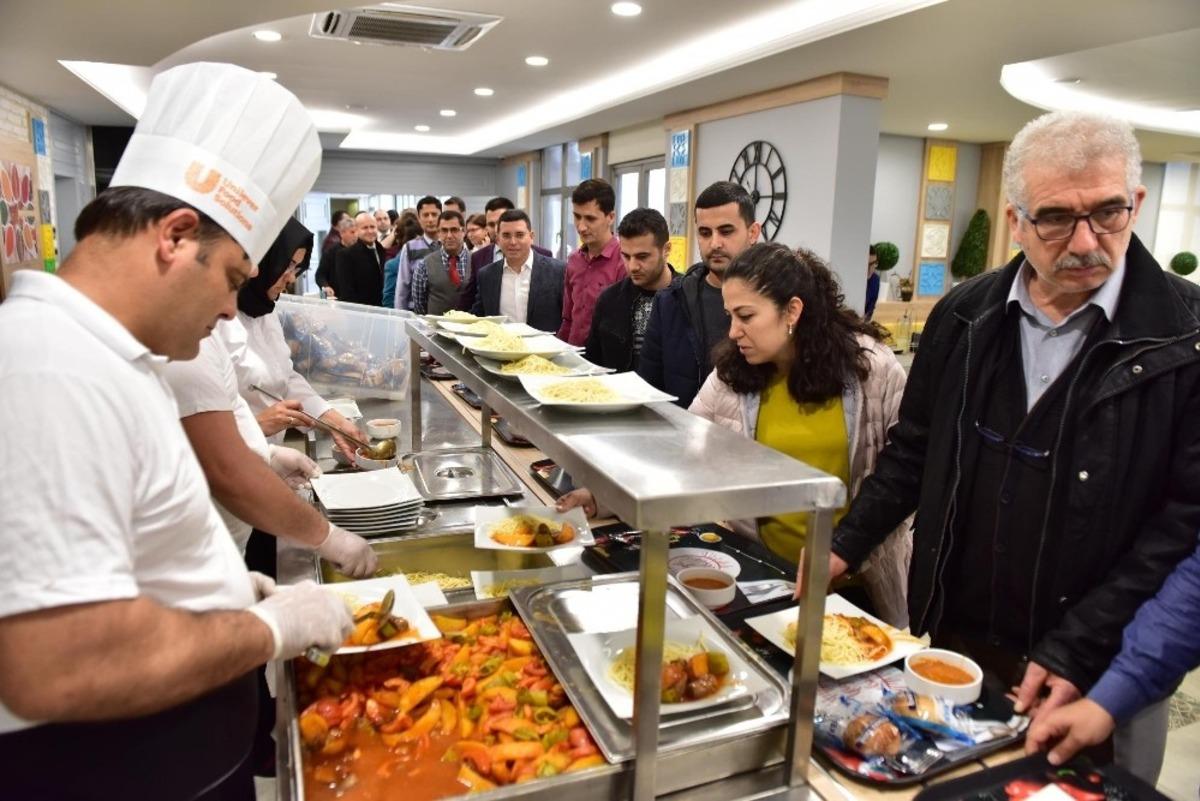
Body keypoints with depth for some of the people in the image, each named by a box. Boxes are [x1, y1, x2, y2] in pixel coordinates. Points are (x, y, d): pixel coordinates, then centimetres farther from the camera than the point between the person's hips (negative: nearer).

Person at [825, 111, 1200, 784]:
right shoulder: (965, 316, -2)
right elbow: (915, 450, 7)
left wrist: (1077, 652, -18)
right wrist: (845, 548, 3)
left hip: (1102, 674, -3)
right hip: (955, 640, 3)